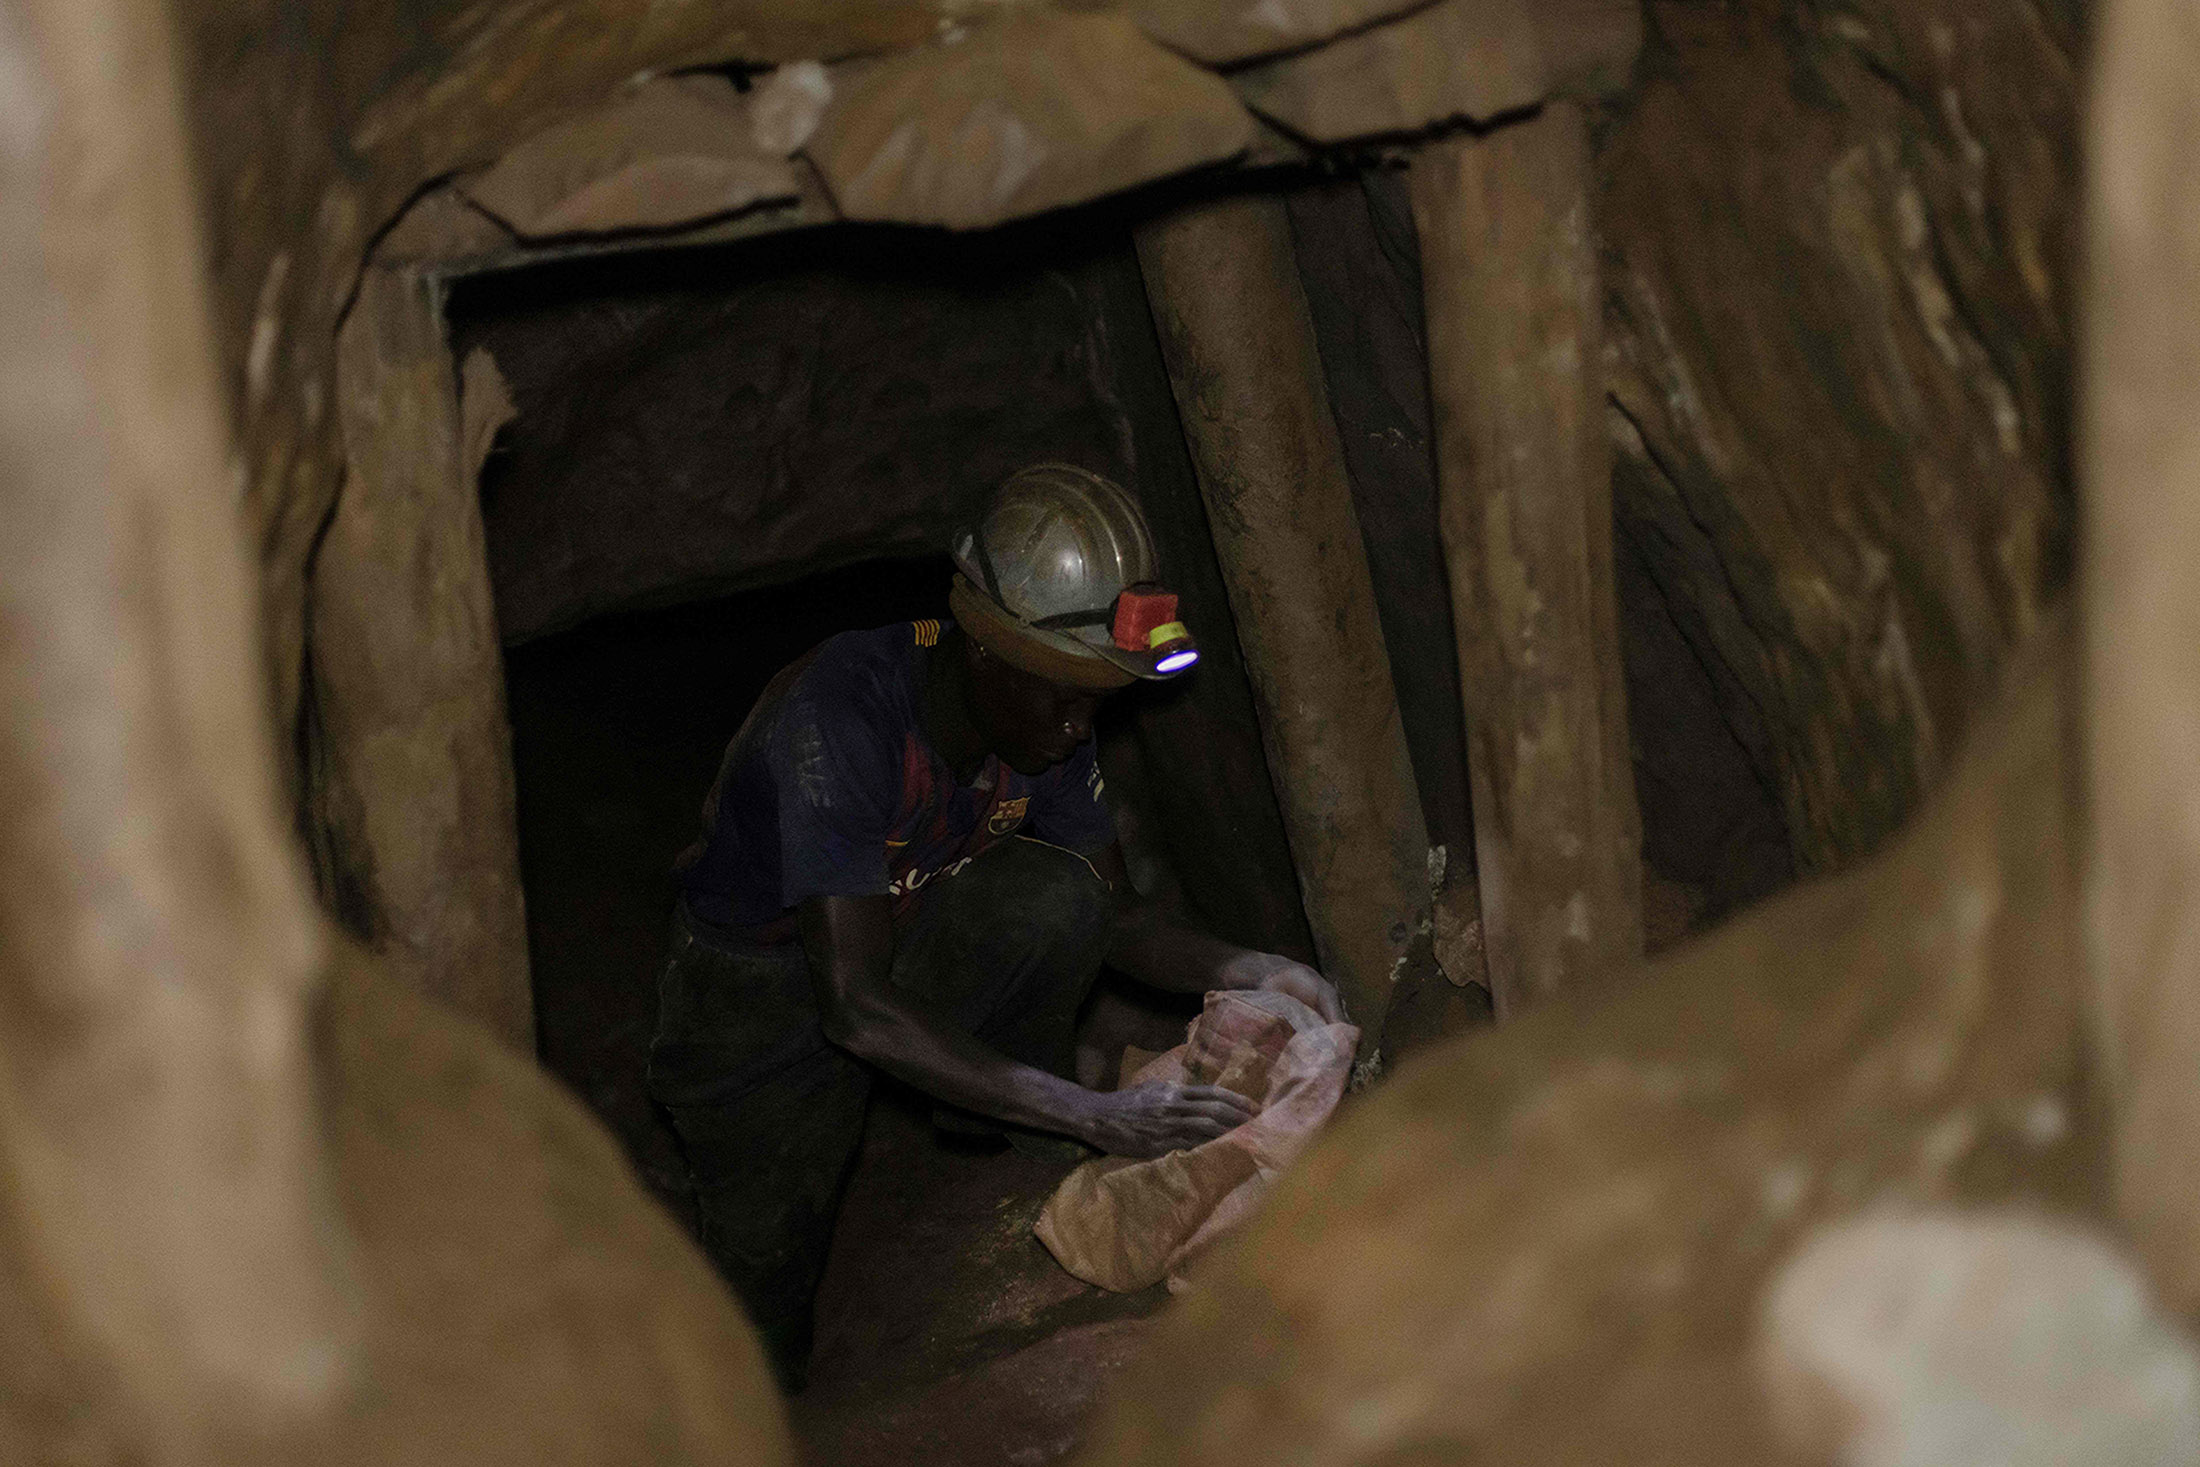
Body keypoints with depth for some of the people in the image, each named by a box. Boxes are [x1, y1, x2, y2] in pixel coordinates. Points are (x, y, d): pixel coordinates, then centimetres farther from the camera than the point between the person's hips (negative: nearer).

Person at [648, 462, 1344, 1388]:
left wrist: (1240, 972, -24)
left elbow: (1113, 913, -2)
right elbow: (856, 1006, -41)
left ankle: (1022, 1161, -4)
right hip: (763, 991, -5)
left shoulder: (1046, 717, -16)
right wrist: (1092, 1117, -45)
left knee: (1055, 895, -25)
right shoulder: (841, 720, -37)